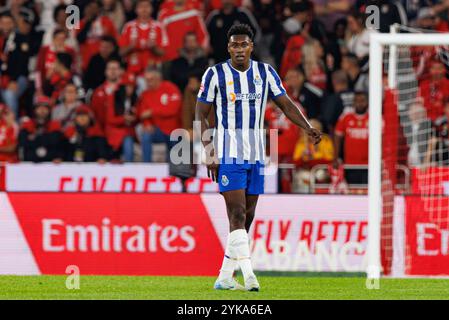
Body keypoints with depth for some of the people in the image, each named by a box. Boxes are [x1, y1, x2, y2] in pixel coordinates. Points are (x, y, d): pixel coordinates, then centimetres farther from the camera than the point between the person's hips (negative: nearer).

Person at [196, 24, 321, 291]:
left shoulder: (265, 73, 6)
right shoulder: (215, 74, -3)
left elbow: (286, 104, 7)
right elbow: (202, 113, 0)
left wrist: (308, 128, -8)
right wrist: (209, 149, -9)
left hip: (256, 156, 5)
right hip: (228, 155, -5)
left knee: (247, 218, 5)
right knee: (237, 214, -15)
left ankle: (225, 277, 12)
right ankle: (248, 275, -22)